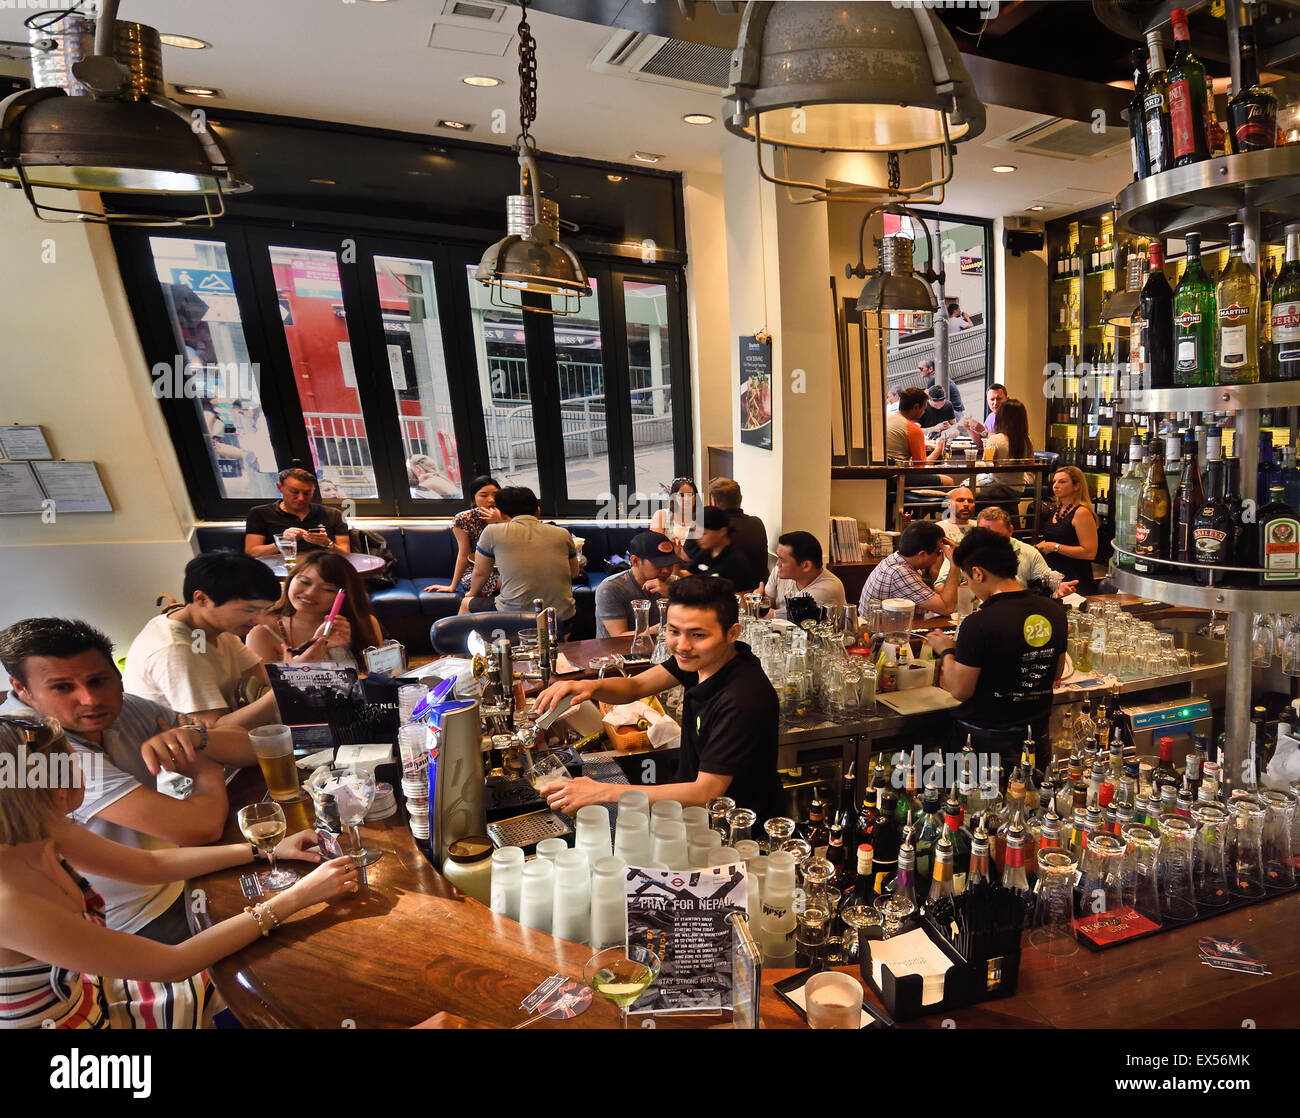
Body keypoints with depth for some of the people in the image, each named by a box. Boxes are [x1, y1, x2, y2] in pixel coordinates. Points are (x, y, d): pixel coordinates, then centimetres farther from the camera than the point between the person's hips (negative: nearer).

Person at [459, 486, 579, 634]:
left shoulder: (492, 532, 0)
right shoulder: (562, 534, 6)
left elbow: (480, 572, 13)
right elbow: (574, 573, 21)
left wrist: (473, 593, 34)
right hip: (563, 619, 2)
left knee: (466, 603, 25)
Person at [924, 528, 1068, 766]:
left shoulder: (978, 624, -25)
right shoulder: (1055, 611, -4)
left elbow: (960, 691, -18)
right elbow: (1056, 673, 11)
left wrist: (946, 651, -1)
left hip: (985, 737, -6)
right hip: (1037, 733, 6)